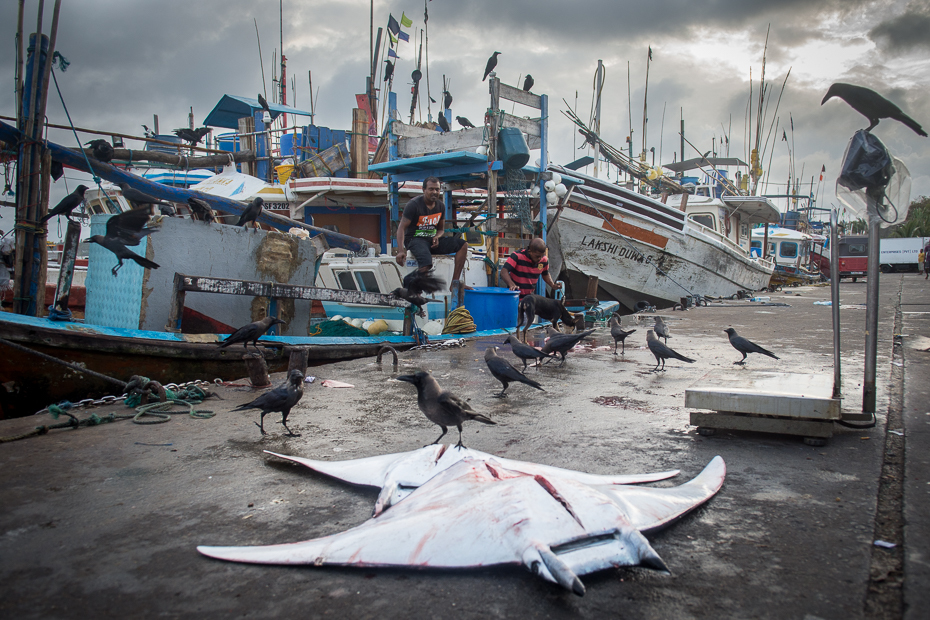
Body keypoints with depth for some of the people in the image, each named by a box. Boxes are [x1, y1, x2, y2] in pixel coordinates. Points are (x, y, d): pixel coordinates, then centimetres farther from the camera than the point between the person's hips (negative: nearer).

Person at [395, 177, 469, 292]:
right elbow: (402, 228, -14)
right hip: (415, 239, -7)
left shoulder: (441, 206, 9)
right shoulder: (414, 205, -10)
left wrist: (436, 237, -6)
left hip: (432, 239, 7)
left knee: (463, 245, -10)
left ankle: (454, 284, -15)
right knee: (426, 263, -38)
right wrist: (401, 251, -27)